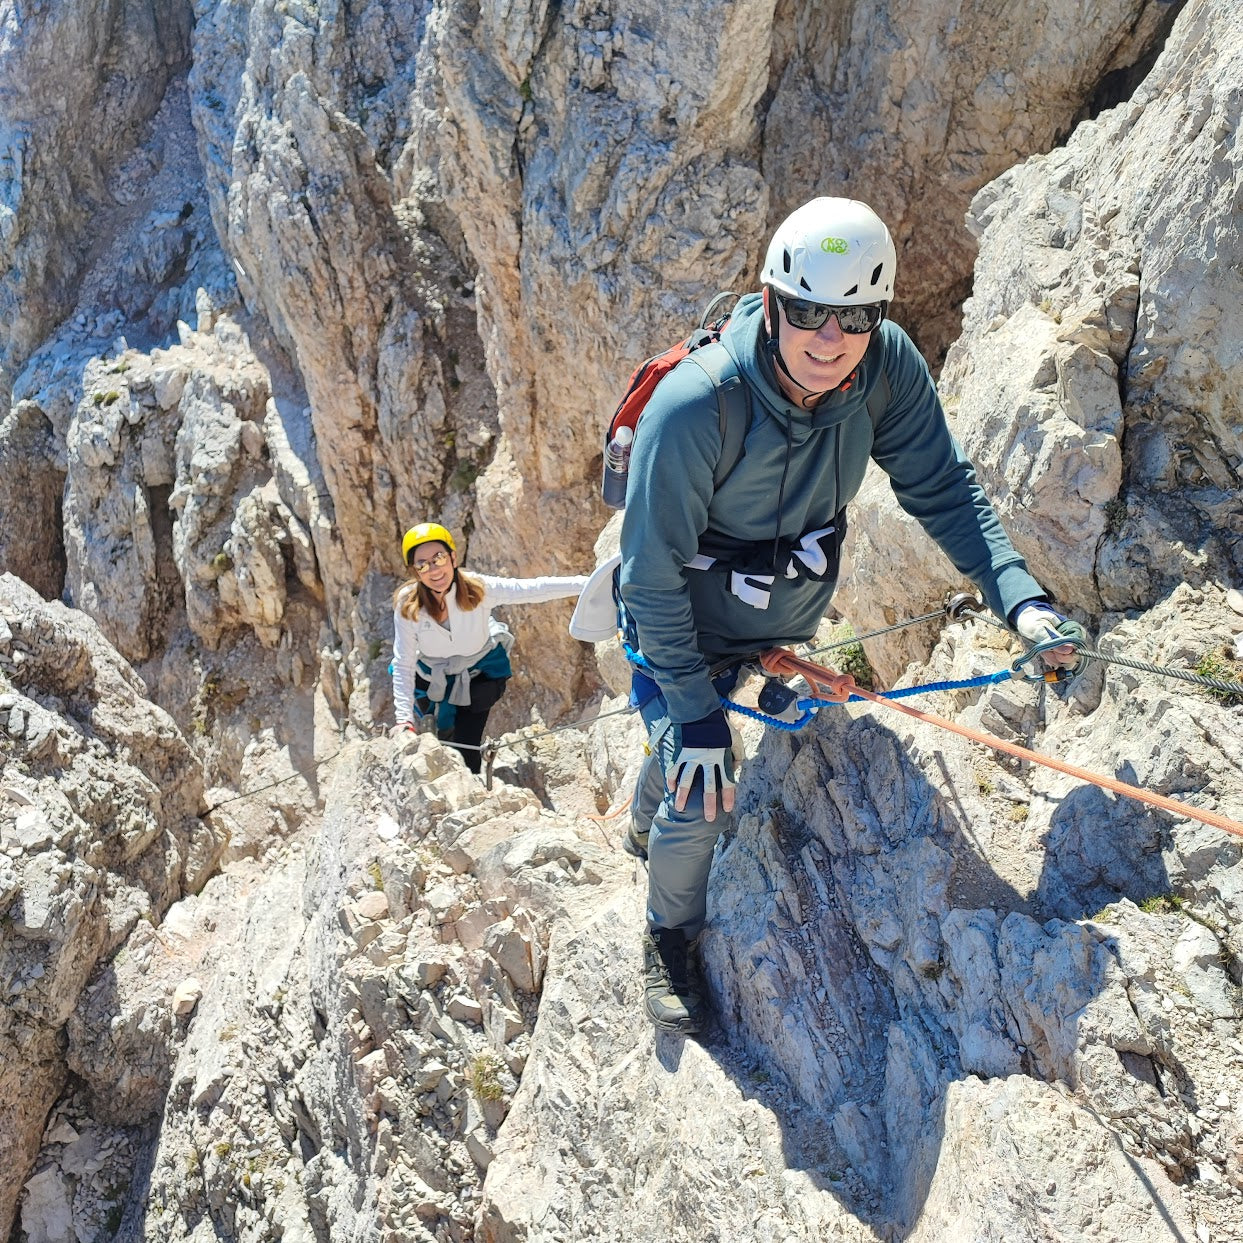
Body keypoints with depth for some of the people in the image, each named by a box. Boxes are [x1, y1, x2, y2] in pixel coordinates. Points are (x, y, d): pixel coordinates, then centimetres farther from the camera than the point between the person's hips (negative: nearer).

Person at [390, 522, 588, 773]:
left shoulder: (477, 588, -30)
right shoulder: (407, 605, -28)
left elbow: (533, 589, -30)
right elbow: (403, 665, -23)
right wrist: (404, 718, -32)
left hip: (480, 671, -1)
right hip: (432, 675, 1)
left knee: (466, 748, -6)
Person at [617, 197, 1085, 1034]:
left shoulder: (888, 366, -24)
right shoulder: (691, 409, -37)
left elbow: (943, 487, -13)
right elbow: (654, 578, -29)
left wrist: (1019, 594, -28)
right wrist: (694, 713, -27)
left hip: (786, 619, 5)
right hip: (685, 628, -4)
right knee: (701, 791, -9)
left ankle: (647, 825, 61)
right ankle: (671, 936, 24)